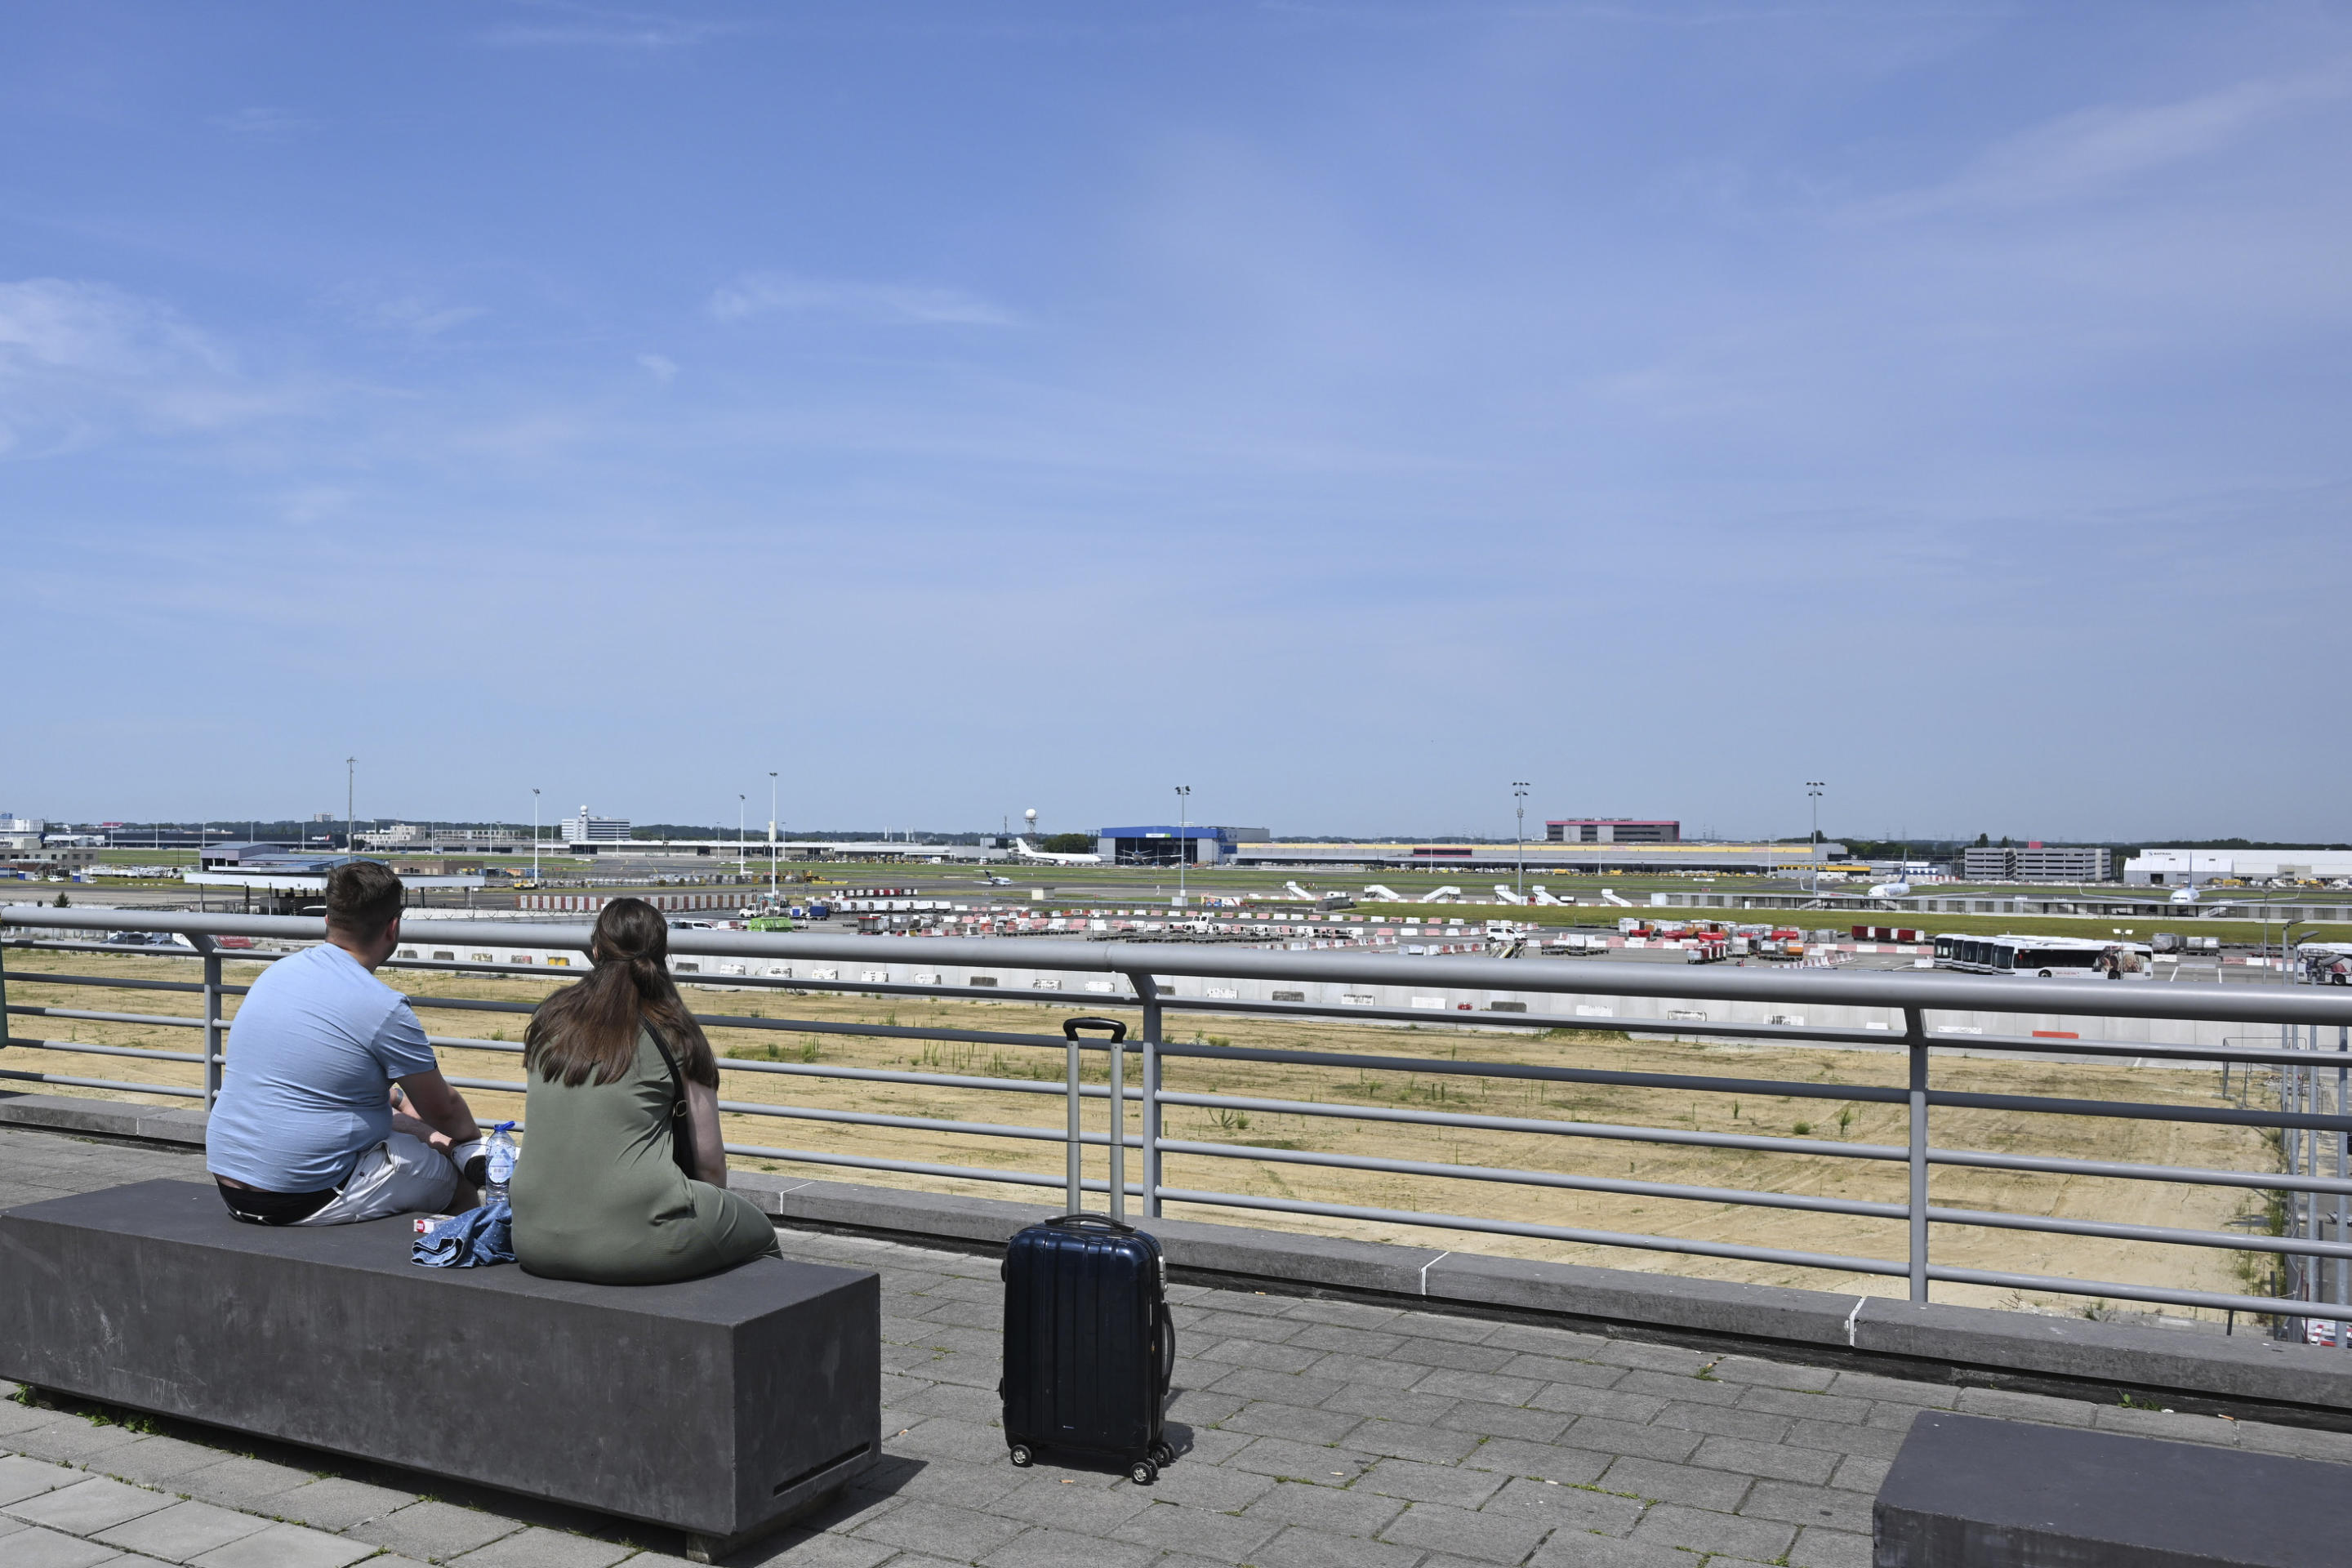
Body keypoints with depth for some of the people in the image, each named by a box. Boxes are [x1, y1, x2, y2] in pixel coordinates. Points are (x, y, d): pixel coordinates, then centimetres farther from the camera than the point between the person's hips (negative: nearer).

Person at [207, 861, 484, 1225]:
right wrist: (473, 1138, 21)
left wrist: (393, 1097, 31)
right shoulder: (384, 1009, -17)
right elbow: (443, 1110, -3)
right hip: (304, 1201, -8)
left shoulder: (276, 972, 6)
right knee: (460, 1173, 9)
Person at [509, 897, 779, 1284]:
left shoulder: (548, 1021, 11)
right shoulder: (674, 1034, -3)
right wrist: (714, 1214, 21)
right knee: (760, 1235, 20)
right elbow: (708, 1160, 0)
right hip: (637, 1241, -6)